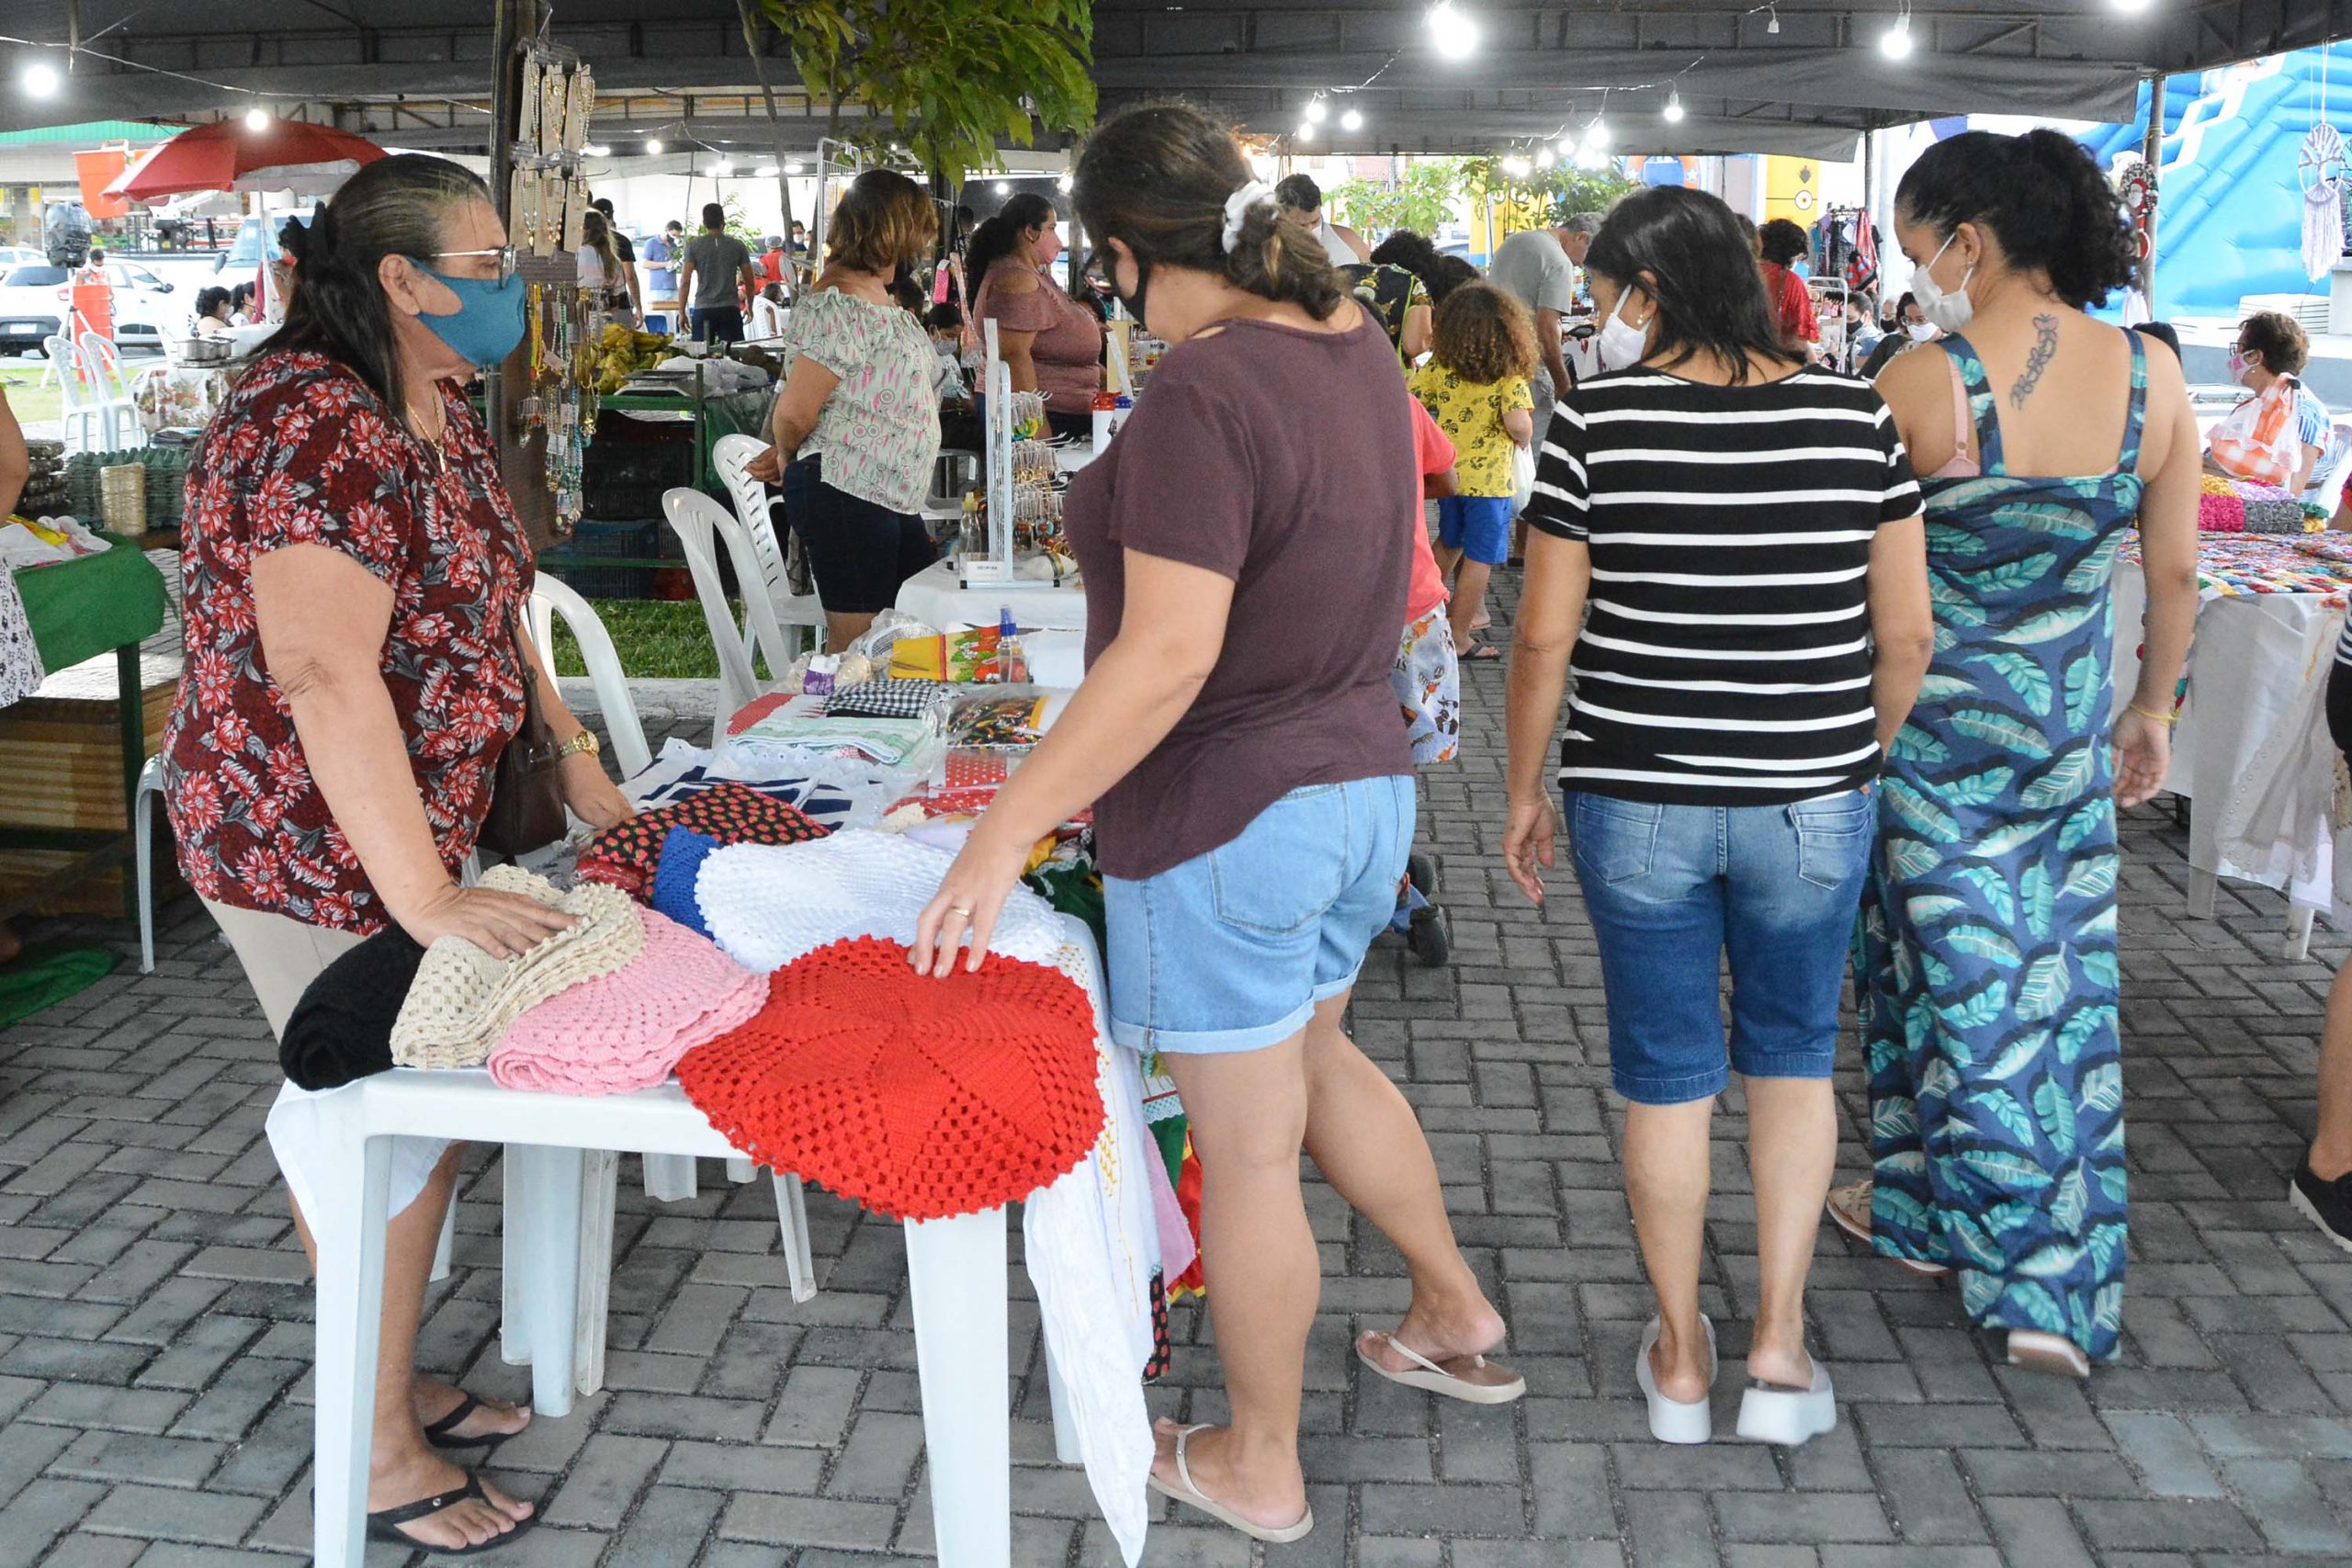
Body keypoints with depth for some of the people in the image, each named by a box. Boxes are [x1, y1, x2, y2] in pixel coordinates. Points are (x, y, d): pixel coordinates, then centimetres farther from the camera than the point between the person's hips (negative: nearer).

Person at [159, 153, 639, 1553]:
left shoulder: (444, 413, 9)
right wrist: (423, 896, -34)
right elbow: (326, 676, -32)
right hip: (310, 846, -9)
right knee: (378, 1123, 0)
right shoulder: (315, 431, -23)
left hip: (419, 825, 9)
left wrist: (576, 762, 12)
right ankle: (382, 1461, 16)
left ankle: (404, 1385, 32)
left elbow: (484, 603, 19)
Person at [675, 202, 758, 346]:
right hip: (730, 309, 0)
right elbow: (750, 282, 7)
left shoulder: (693, 246, 1)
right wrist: (749, 306, 22)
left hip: (703, 310, 0)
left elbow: (685, 282, -5)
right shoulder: (737, 246, 4)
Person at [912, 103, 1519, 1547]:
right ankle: (1457, 1313, 44)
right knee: (1314, 1054, 30)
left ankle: (1260, 1469, 27)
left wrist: (1006, 833, -26)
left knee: (1250, 1152, 7)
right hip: (1366, 783, 9)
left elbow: (1167, 658, -30)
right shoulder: (1358, 344, 1)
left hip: (1227, 822, -9)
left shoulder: (1204, 390, -25)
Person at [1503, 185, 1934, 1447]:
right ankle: (1778, 1342, 21)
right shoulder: (1855, 416, -2)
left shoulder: (1598, 421, -9)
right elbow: (1906, 636, 0)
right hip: (1812, 800, 2)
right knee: (1794, 1059, 20)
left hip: (1637, 796, -1)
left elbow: (1543, 637, -8)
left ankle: (1679, 1357, 25)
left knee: (1665, 1073, 12)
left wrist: (1525, 792, 5)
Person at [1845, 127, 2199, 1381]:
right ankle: (2060, 1293, 14)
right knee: (2063, 987, 10)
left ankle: (1932, 1216, 30)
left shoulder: (1919, 387, -17)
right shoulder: (2154, 377, -4)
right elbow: (2175, 576, 4)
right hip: (2067, 737, 4)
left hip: (1929, 725, -3)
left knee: (1947, 972, 11)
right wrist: (2154, 708, 19)